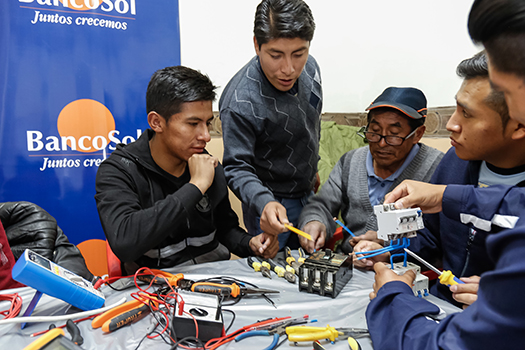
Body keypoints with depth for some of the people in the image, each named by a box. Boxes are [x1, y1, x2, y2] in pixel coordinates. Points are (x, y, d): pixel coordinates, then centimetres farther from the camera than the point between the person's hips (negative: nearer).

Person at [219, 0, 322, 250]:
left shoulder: (309, 67, -8)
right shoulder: (239, 102, -31)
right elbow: (237, 168, -26)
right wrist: (264, 203, -43)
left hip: (307, 195, 7)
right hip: (271, 204, -7)